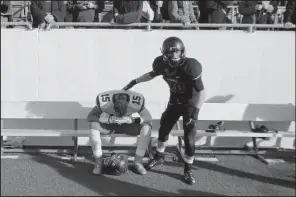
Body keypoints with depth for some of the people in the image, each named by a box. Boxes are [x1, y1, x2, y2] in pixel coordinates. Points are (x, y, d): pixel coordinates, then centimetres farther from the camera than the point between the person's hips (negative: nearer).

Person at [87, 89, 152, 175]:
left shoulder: (137, 102, -30)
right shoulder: (104, 101, -30)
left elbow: (149, 118, -20)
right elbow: (90, 117, -21)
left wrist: (132, 120, -36)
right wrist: (108, 119, -36)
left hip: (126, 125, 1)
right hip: (108, 124, 0)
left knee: (147, 127, -28)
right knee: (93, 126, -33)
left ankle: (137, 162, -17)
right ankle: (99, 162, -20)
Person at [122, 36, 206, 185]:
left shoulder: (190, 66, -31)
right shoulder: (161, 64, -17)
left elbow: (201, 92, -26)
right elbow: (152, 74, 9)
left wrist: (195, 112, -32)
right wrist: (135, 82, 10)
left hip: (190, 103, -4)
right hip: (174, 101, 5)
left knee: (189, 138, -6)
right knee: (163, 129, 14)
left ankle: (188, 169, 13)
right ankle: (159, 157, 39)